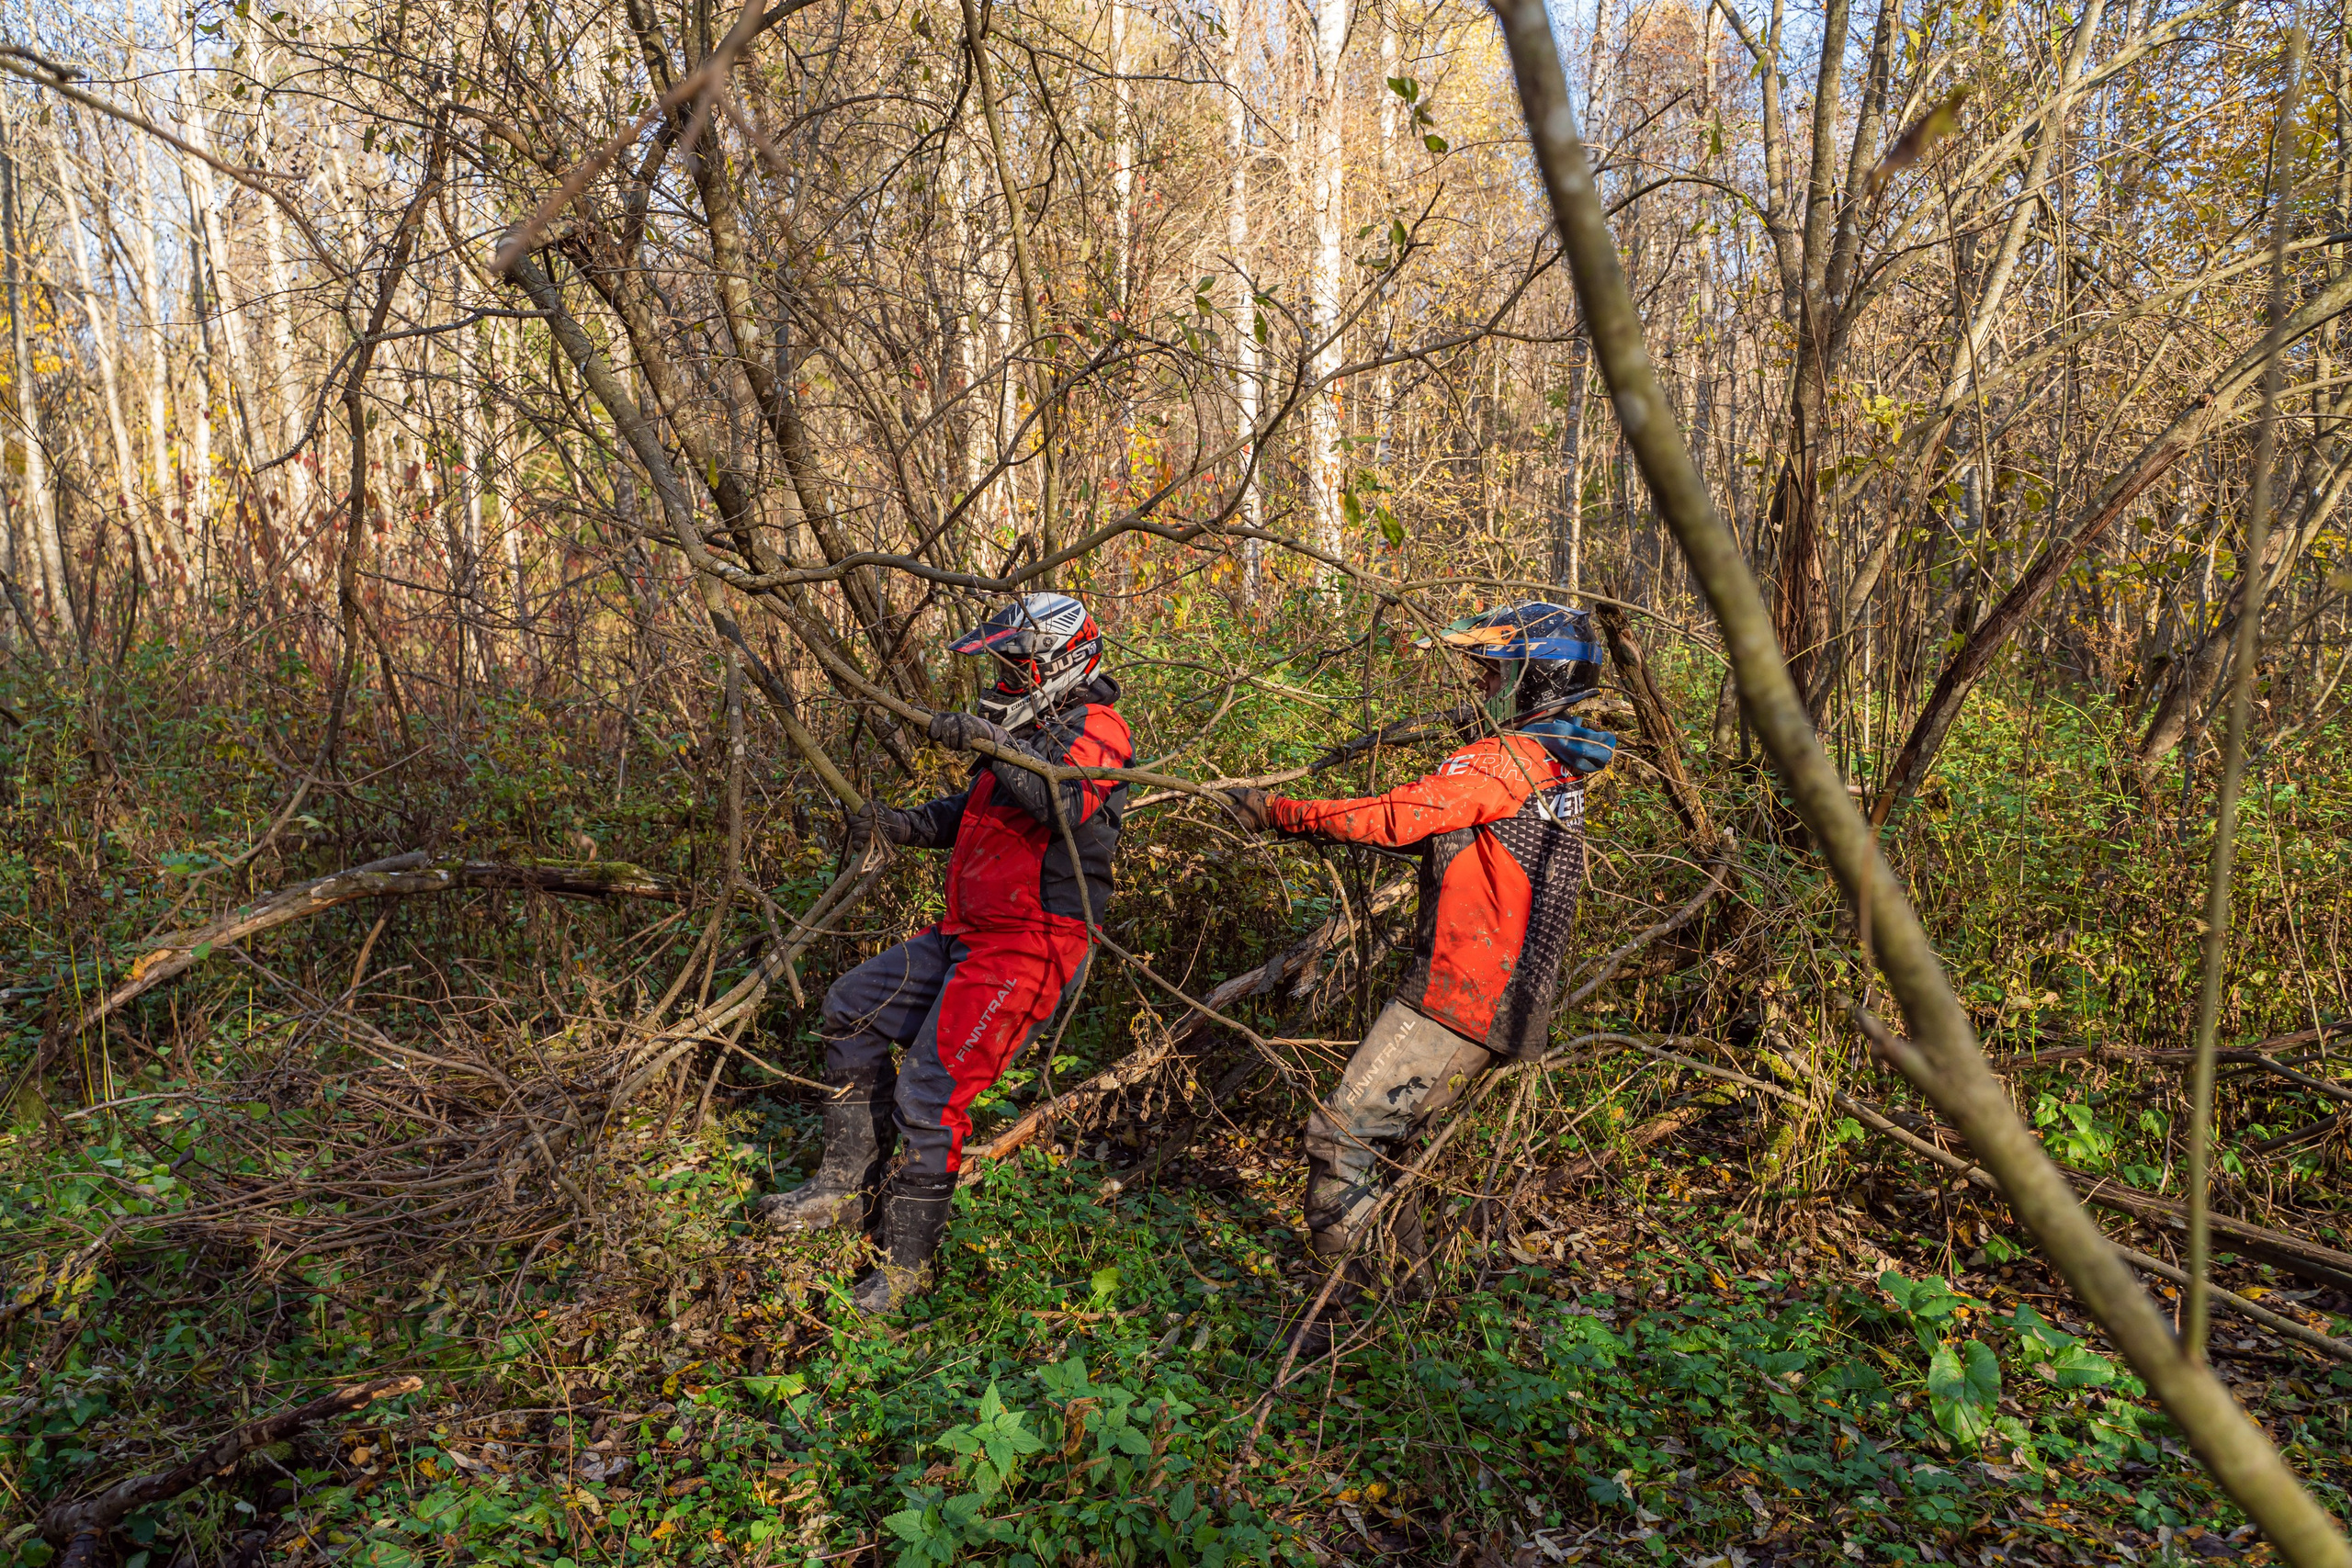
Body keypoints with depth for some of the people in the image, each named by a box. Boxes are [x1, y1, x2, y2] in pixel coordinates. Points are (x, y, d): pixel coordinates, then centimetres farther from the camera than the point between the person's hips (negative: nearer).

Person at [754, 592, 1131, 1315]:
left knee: (930, 1097, -12)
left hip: (1029, 949, -10)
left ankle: (905, 1263, 5)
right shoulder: (1025, 732, 18)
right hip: (969, 936, 10)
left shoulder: (1094, 728, -11)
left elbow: (1071, 801, -33)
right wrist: (899, 824, 7)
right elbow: (967, 814, 24)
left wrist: (990, 743, -41)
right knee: (852, 1006, 10)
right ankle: (849, 1186, 18)